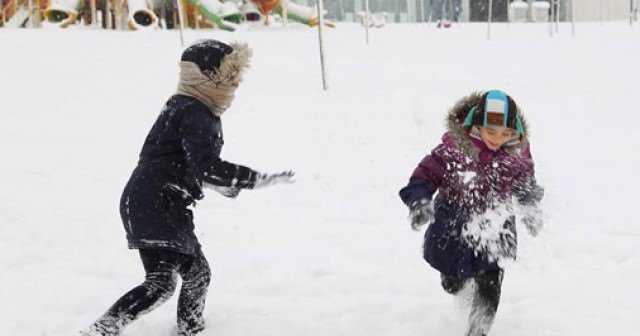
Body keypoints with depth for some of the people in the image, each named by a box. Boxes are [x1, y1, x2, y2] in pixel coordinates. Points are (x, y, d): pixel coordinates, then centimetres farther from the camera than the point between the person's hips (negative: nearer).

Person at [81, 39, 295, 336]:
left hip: (171, 211, 11)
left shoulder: (200, 111, 17)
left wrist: (229, 186, 24)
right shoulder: (194, 114, -15)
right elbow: (208, 167, -27)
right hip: (153, 208, -11)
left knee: (198, 273, 18)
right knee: (161, 283, -17)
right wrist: (262, 179, -25)